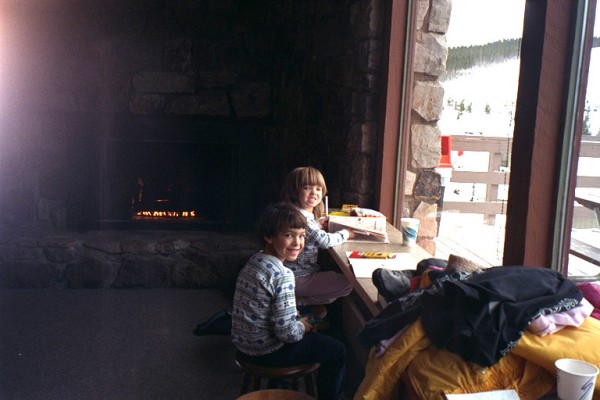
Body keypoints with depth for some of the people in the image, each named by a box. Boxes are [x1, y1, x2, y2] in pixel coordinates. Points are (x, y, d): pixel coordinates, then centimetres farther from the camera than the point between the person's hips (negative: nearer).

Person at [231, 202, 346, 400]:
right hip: (266, 352, -9)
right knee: (337, 351, 4)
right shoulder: (282, 275, -26)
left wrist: (295, 317, 8)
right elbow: (287, 332, -25)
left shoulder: (254, 261, 0)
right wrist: (303, 327, -5)